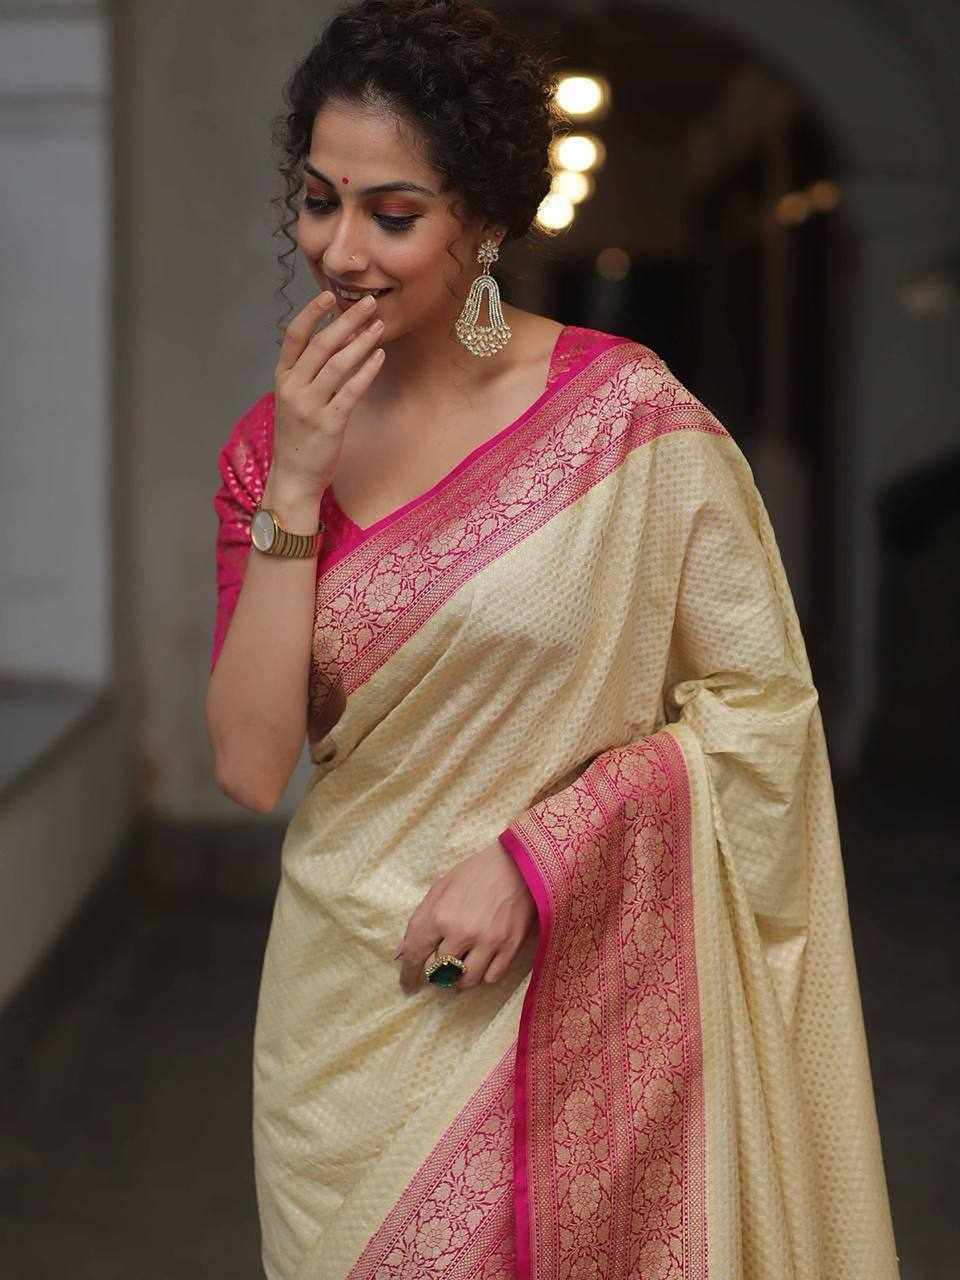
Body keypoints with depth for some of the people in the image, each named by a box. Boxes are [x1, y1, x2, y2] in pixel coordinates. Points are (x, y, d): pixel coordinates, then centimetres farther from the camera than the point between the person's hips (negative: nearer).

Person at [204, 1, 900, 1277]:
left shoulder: (627, 412, -12)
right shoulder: (275, 442, 0)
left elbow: (758, 697, -8)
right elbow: (249, 767, -7)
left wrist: (535, 849, -17)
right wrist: (294, 492, -15)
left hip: (575, 1001, -3)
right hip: (348, 1003, 3)